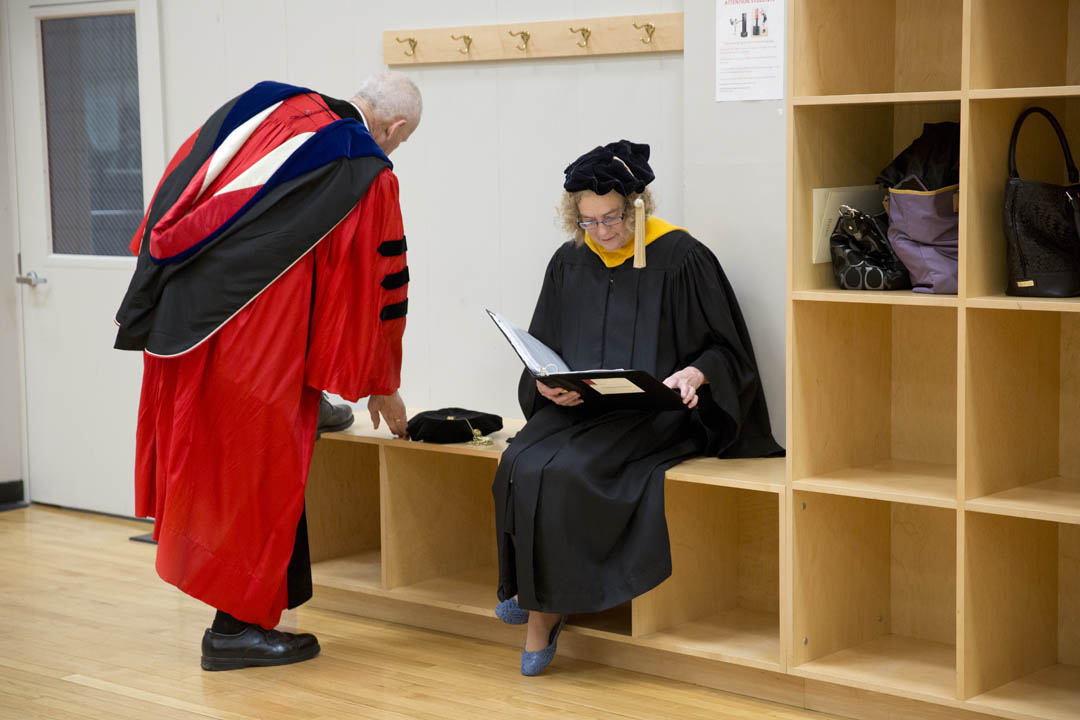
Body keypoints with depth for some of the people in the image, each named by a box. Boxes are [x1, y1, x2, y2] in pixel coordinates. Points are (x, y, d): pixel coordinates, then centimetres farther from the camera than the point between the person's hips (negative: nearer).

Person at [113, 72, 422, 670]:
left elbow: (175, 190, 14)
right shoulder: (368, 177, -5)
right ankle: (237, 626, 12)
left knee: (203, 453, 19)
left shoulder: (263, 106, 11)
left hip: (183, 315, 7)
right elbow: (379, 289, 3)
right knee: (257, 469, 5)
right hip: (258, 344, -7)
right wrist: (383, 389, 14)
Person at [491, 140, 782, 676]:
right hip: (579, 409, 5)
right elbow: (541, 357, 14)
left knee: (566, 470, -30)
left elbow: (725, 350, 0)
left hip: (655, 415, -4)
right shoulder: (569, 263, 10)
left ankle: (544, 610, -13)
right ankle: (537, 593, -11)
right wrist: (547, 387, -8)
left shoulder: (680, 258, -4)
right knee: (521, 464, -27)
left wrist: (695, 373, -22)